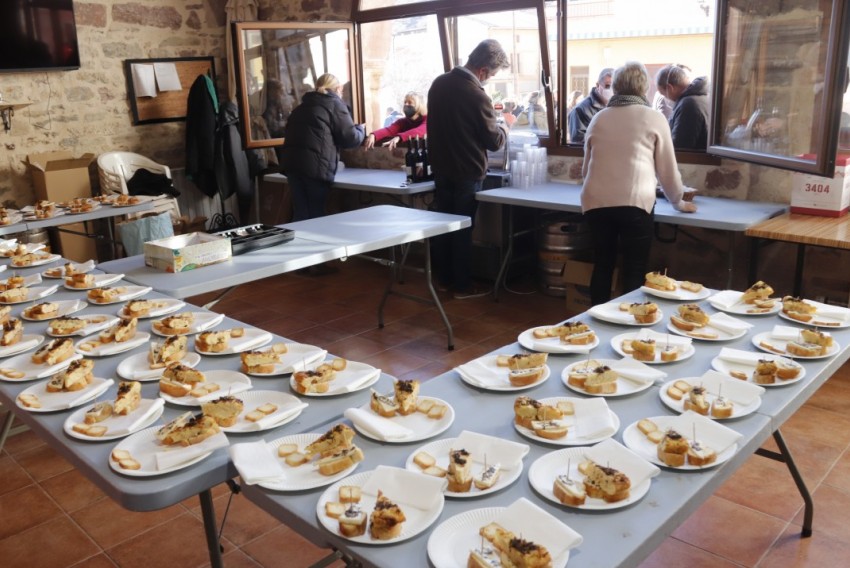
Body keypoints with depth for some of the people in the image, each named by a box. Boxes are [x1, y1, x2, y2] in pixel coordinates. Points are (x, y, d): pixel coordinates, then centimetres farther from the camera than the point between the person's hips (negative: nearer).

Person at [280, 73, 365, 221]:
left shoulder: (302, 106, 26)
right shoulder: (335, 104, 6)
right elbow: (350, 139, 1)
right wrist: (360, 129, 23)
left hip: (292, 162, 6)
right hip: (317, 165, -6)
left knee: (300, 213, 8)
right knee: (316, 214, 5)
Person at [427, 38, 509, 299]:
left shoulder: (439, 83, 1)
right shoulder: (476, 95, -21)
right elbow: (494, 141, -13)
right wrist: (503, 128, 9)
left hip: (440, 168, 7)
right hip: (467, 172, -6)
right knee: (463, 229, 3)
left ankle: (443, 279, 24)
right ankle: (463, 286, 12)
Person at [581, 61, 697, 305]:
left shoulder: (599, 118, 15)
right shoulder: (653, 118, 6)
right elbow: (667, 168, 9)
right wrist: (678, 201, 26)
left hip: (596, 202, 4)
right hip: (634, 202, -4)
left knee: (602, 265, 16)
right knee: (634, 272, 5)